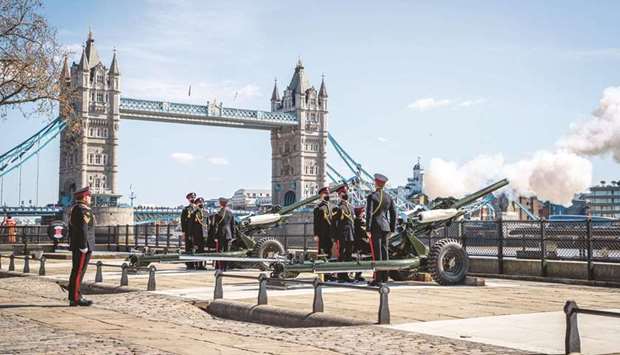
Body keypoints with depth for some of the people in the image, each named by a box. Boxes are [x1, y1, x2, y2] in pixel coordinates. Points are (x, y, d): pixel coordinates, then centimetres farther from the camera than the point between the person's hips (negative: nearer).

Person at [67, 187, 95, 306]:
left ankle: (73, 297, 16)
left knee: (76, 271, 12)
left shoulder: (74, 209, 16)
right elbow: (83, 229, -22)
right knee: (79, 272, -8)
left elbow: (71, 228, 19)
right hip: (83, 246, -10)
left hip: (76, 245, 10)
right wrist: (84, 247, -21)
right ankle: (75, 298, -6)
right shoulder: (84, 210, -16)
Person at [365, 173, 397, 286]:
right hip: (385, 227, 6)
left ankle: (378, 279, -6)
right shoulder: (388, 197, 9)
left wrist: (368, 229, -12)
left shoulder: (372, 197, -9)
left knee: (377, 253, -5)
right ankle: (384, 277, 15)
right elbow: (393, 214, 10)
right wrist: (392, 229, 16)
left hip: (375, 227, -6)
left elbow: (369, 214, -14)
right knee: (384, 252, 11)